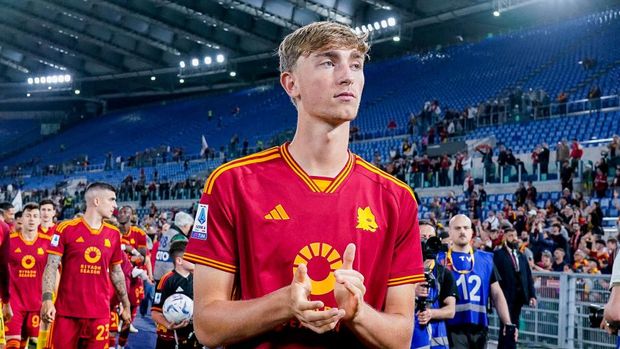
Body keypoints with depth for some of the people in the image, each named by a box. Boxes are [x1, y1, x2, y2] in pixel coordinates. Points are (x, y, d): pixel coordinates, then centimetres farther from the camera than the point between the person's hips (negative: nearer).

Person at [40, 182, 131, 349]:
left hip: (100, 313, 3)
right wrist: (47, 299, -17)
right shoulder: (66, 229, -3)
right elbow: (51, 267, -4)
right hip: (66, 311, -3)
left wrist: (126, 305, 20)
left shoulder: (114, 234, 9)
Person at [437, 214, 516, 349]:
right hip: (453, 329, -4)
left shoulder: (486, 259, 11)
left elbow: (497, 294, 12)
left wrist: (508, 322, 3)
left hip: (480, 328, 4)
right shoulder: (441, 259, 1)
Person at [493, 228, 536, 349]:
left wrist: (532, 295, 6)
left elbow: (528, 277, 15)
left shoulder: (522, 256, 18)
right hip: (506, 296, -6)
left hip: (519, 297, 6)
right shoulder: (498, 254, -4)